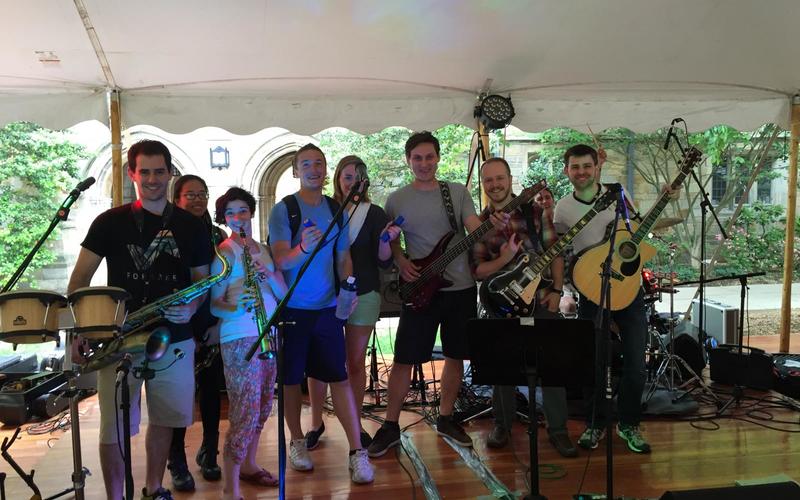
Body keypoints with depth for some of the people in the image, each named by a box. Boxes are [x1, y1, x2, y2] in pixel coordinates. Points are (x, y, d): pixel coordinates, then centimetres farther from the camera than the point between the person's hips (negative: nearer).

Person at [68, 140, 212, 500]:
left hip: (175, 339, 2)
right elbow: (80, 279, 0)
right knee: (114, 428, 0)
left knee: (165, 419, 13)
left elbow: (202, 279, 10)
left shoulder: (190, 226, 6)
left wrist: (191, 307, -11)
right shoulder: (111, 222, 0)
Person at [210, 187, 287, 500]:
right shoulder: (225, 253, -5)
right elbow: (213, 303, -8)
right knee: (245, 414, -9)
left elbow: (283, 293, 9)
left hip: (269, 334, 7)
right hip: (239, 338, -7)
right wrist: (234, 309, -28)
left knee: (262, 408, 15)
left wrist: (269, 275, -10)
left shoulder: (263, 249, 14)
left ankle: (248, 465, 32)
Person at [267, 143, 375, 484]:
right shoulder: (283, 210, -7)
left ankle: (356, 452, 5)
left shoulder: (336, 210, 7)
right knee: (291, 377, 8)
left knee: (339, 376, 1)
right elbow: (281, 261, -15)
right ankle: (297, 441, 27)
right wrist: (302, 248, -36)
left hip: (327, 308, 3)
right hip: (291, 309, -2)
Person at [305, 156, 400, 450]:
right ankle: (316, 423, 17)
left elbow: (384, 262, -2)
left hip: (363, 295, 0)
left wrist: (385, 241, -20)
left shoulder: (374, 214, 3)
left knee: (355, 362, 6)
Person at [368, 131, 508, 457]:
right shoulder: (397, 200, 2)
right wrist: (401, 261, -7)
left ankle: (445, 418, 29)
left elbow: (475, 229, -7)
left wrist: (493, 226, -28)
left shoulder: (458, 192, 4)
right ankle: (390, 426, 14)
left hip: (461, 287, 2)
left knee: (456, 355, 11)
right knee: (404, 359, 0)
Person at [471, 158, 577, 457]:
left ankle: (557, 429, 13)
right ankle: (502, 425, 26)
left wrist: (556, 290, -7)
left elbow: (555, 251, 1)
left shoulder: (536, 211, 1)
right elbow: (477, 271, -2)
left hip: (541, 297, 0)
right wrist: (503, 259, -20)